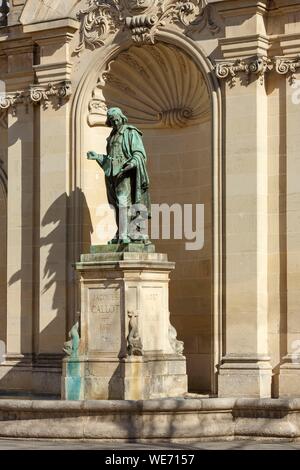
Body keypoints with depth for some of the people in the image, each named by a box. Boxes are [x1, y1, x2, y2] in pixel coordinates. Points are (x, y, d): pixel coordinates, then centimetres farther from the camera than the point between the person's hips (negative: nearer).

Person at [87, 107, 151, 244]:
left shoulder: (131, 133, 0)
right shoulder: (112, 137, 21)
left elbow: (139, 153, -8)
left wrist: (133, 162, -27)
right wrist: (97, 157, 14)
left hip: (125, 173, -7)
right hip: (113, 174, 7)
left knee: (123, 202, -18)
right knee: (117, 205, 6)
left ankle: (124, 235, -24)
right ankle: (120, 235, 7)